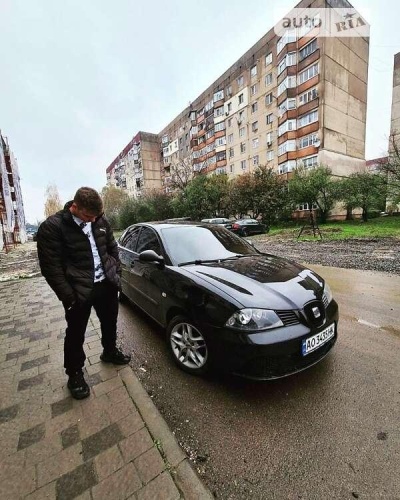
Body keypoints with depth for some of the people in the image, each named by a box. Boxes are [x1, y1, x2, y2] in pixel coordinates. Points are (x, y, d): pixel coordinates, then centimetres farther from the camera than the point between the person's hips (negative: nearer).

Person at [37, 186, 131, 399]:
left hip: (107, 284, 5)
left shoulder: (100, 221, 2)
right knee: (75, 334, 12)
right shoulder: (52, 227, -13)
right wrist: (69, 297, -17)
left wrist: (116, 274, 4)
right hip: (79, 291, -5)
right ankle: (74, 374, 35)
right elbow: (51, 267, -14)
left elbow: (113, 248, 12)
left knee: (109, 322, 22)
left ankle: (110, 352, 49)